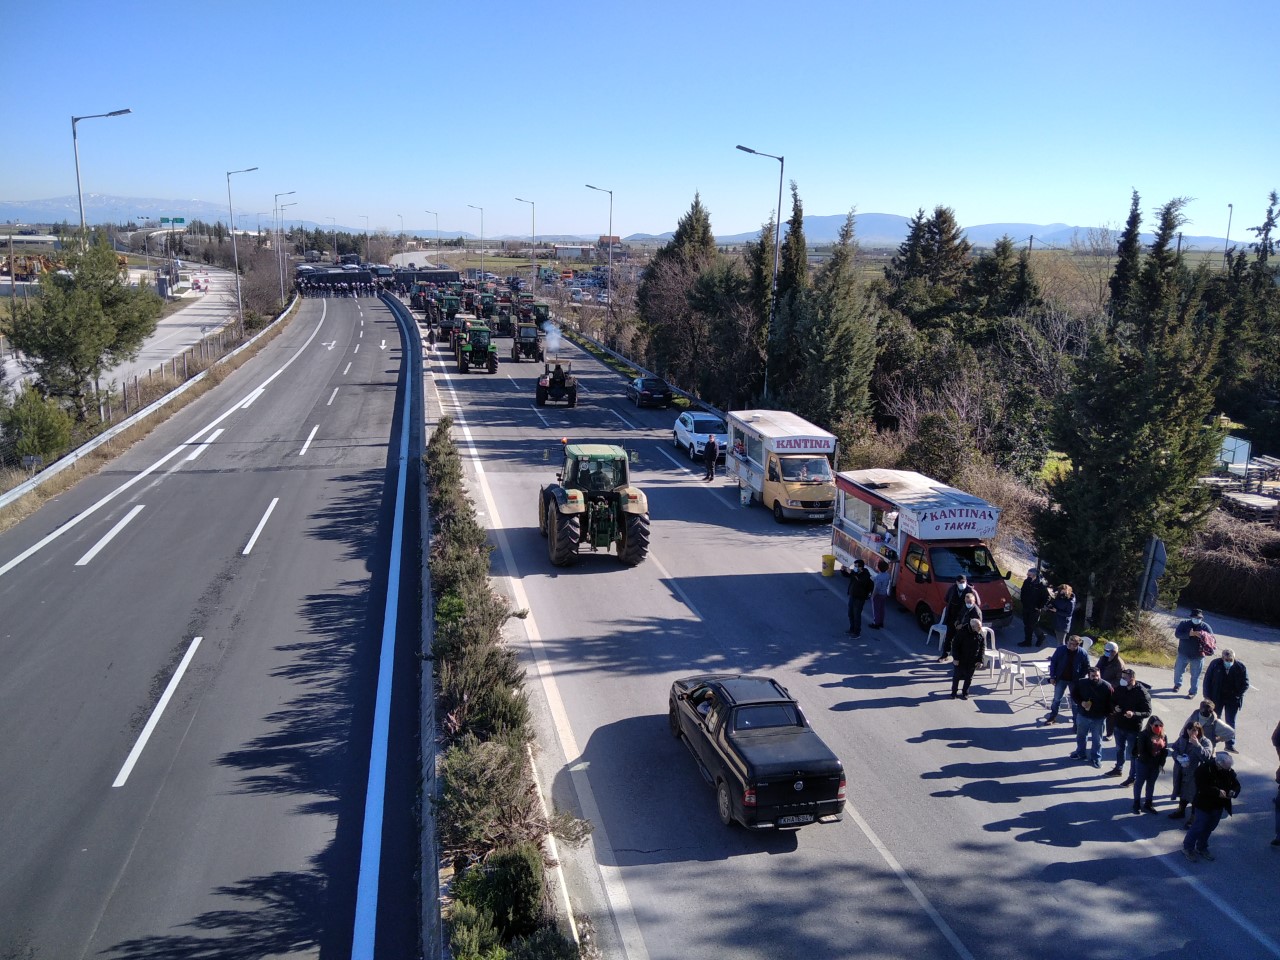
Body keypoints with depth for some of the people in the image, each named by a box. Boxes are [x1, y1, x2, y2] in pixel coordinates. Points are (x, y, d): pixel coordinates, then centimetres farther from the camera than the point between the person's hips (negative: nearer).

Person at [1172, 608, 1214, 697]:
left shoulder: (1206, 627, -5)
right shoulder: (1184, 623, -5)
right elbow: (1177, 634, -16)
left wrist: (1203, 636, -30)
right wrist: (1189, 634, -30)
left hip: (1197, 656, -1)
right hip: (1183, 654, 1)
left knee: (1195, 675, 6)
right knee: (1178, 670, 16)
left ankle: (1193, 692, 20)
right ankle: (1177, 684, 41)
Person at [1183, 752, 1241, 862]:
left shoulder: (1229, 771, -2)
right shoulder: (1204, 769, -21)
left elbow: (1236, 784, 5)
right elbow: (1201, 787, -26)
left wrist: (1233, 791, -18)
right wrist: (1217, 792, -35)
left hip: (1218, 806, 6)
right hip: (1204, 805, -6)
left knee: (1209, 828, 18)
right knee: (1198, 827, 0)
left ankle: (1201, 848, 36)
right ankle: (1187, 848, 15)